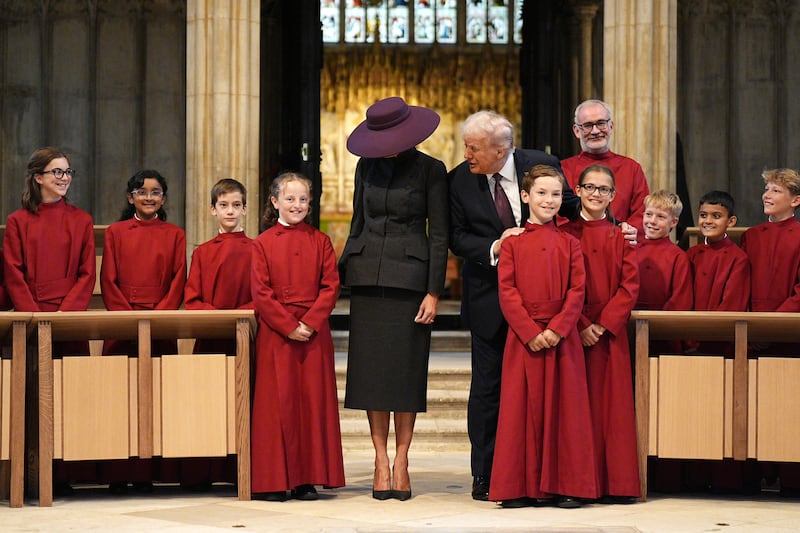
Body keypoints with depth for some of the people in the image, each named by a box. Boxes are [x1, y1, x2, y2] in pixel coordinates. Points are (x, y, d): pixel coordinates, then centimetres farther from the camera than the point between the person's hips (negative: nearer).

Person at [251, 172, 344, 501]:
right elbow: (261, 292, -3)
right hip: (274, 334, -2)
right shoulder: (263, 243, 4)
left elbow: (330, 287, 2)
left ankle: (307, 479, 6)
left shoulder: (320, 242, 8)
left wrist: (310, 322, -12)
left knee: (313, 400, 1)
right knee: (277, 403, -2)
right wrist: (289, 326, -12)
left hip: (314, 334, 2)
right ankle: (274, 480, 2)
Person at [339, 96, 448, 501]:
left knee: (406, 369, -3)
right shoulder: (367, 166, 10)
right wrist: (343, 274, 11)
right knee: (371, 369, 0)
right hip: (367, 275, 3)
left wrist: (433, 292, -8)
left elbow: (439, 235, -2)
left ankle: (401, 460, 4)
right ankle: (381, 460, 4)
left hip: (409, 277, -3)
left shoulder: (430, 170, -1)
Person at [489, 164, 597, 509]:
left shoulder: (569, 244, 8)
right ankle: (520, 486, 5)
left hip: (562, 337, 1)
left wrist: (556, 329, -12)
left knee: (563, 407, 0)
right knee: (523, 408, 0)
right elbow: (507, 292, -1)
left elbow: (577, 292, 1)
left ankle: (564, 486, 6)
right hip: (522, 337, 0)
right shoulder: (512, 243, 6)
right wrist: (531, 332, -12)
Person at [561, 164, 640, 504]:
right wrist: (581, 326, -12)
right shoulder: (566, 234, 4)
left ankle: (615, 484, 4)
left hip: (610, 333, 1)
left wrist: (605, 324, -10)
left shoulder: (620, 237, 9)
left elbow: (629, 285, 2)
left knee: (611, 407, 0)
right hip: (573, 332, -1)